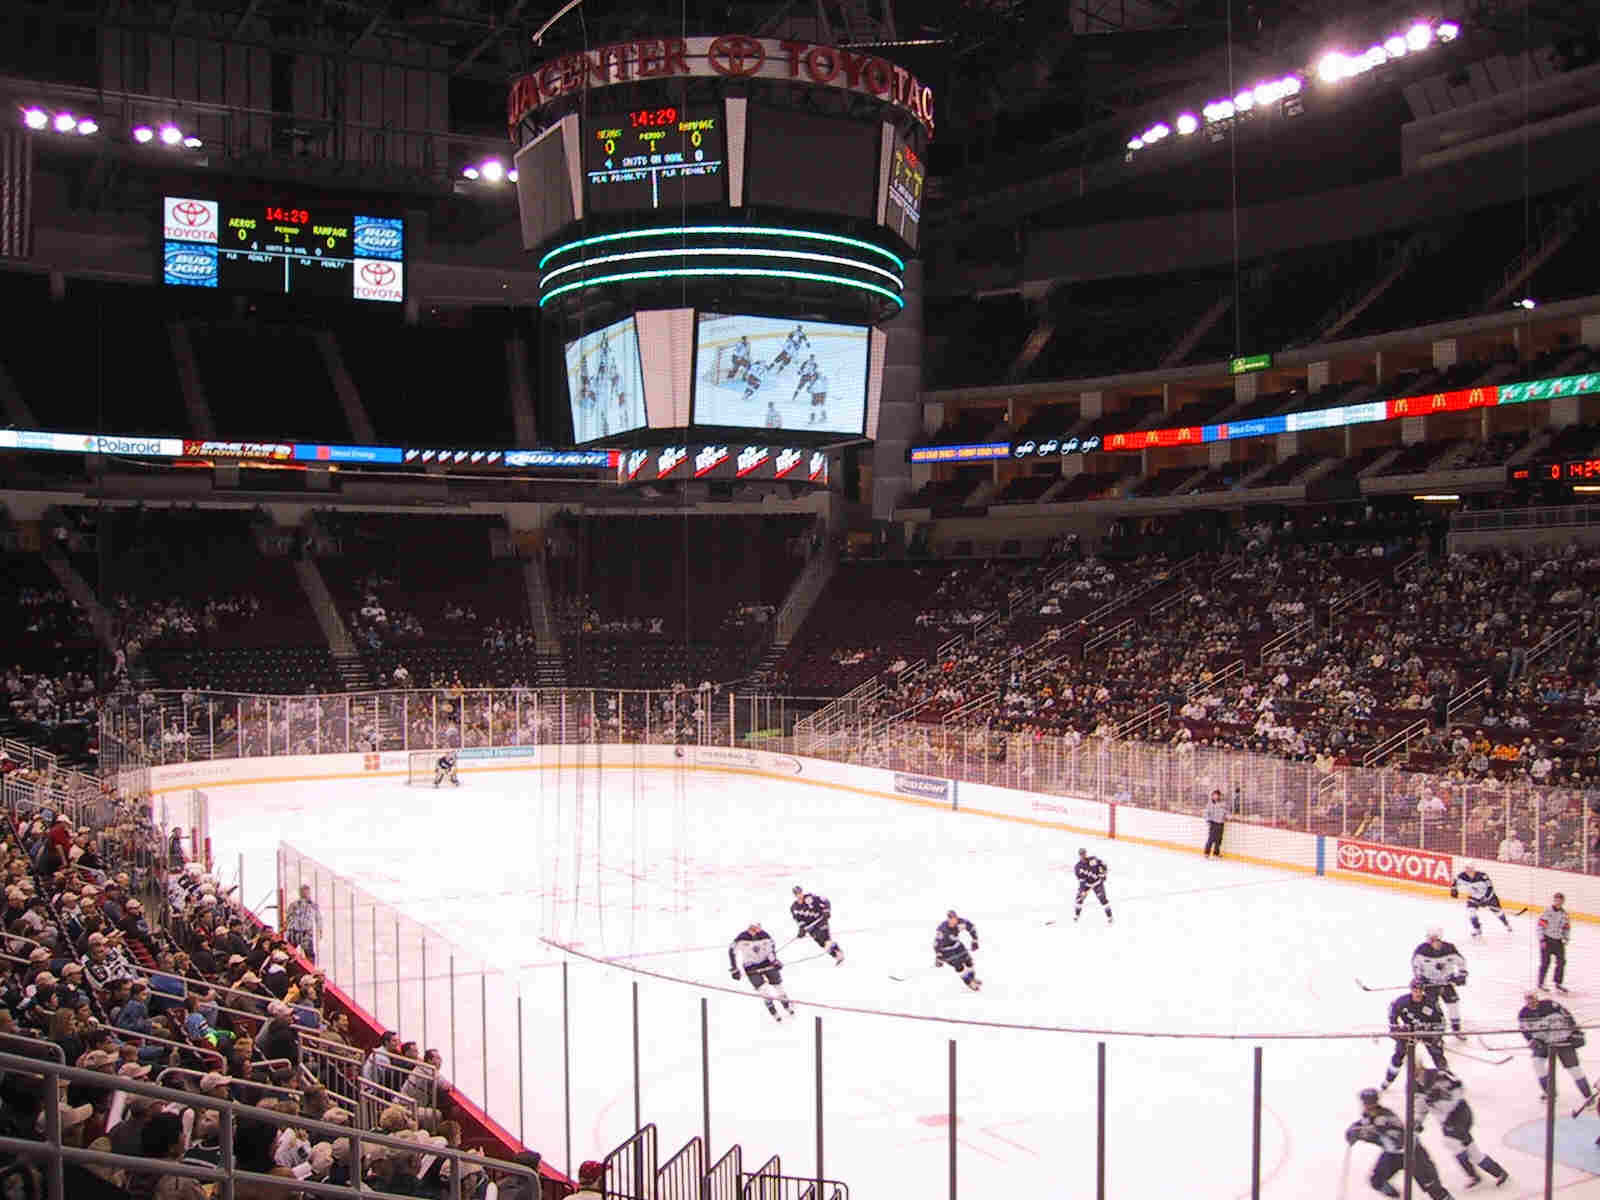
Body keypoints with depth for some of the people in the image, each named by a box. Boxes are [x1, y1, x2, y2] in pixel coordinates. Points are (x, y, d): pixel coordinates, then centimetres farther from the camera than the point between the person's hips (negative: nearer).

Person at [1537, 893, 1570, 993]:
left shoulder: (1564, 914, 7)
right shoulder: (1547, 912, -11)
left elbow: (1567, 928, 16)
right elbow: (1540, 926, -12)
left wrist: (1565, 939, 3)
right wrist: (1542, 940, -15)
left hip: (1558, 941, 5)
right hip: (1547, 940, -5)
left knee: (1561, 961, 3)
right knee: (1545, 962, -5)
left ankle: (1558, 984, 16)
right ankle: (1540, 984, 6)